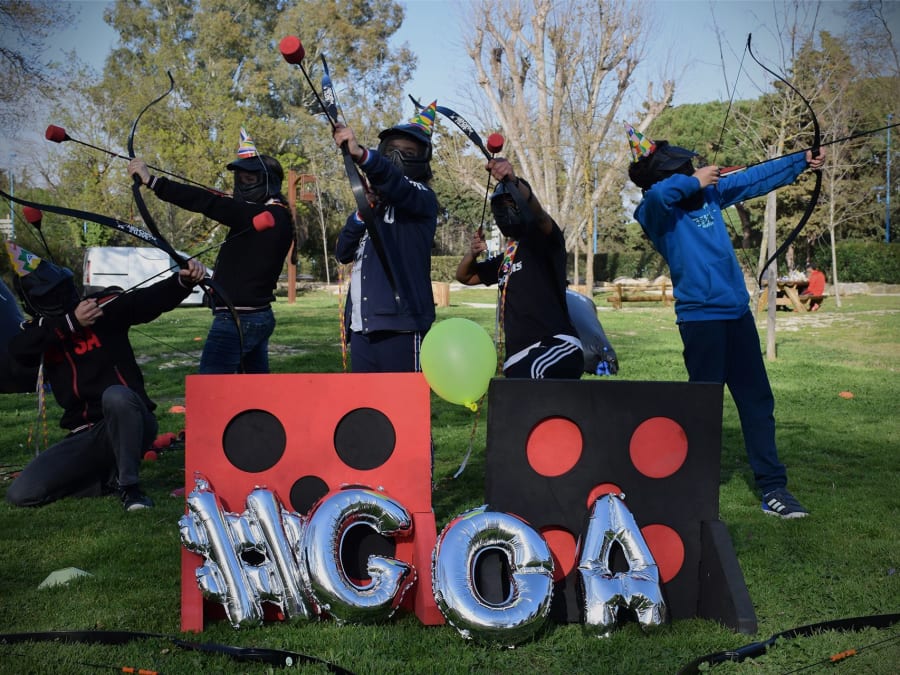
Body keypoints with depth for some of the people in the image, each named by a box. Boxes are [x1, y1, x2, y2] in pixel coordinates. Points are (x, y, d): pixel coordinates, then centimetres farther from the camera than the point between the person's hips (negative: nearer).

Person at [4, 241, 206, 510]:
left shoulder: (105, 306, -2)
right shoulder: (40, 330, 7)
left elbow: (152, 299, -15)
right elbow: (18, 350, -15)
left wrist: (183, 280, -35)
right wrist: (70, 322, -24)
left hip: (128, 423, -4)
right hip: (84, 435, 4)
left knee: (115, 395, -40)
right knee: (21, 494, -9)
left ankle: (130, 487, -24)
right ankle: (109, 477, 7)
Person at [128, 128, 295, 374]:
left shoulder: (265, 216, -18)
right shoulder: (276, 216, 11)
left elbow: (210, 204, -23)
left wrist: (152, 181, -25)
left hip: (236, 319, -10)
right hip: (258, 317, 10)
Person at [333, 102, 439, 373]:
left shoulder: (422, 199, 0)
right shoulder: (374, 202, 21)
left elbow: (396, 185, -24)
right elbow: (342, 253, 15)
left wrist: (361, 155, -41)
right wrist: (361, 214, -2)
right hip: (361, 327, 7)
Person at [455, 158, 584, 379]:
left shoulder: (543, 240, 3)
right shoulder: (505, 259, 25)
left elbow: (536, 212, -20)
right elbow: (464, 277, 31)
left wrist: (514, 182, -40)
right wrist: (472, 253, 8)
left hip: (556, 346, -8)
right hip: (518, 360, 8)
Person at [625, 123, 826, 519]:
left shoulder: (711, 192, 8)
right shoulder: (655, 212, -12)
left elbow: (755, 178, 20)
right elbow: (657, 193, -36)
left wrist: (802, 161, 24)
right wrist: (695, 181, -20)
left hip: (738, 313, 7)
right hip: (701, 319, -7)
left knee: (757, 401, 10)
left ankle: (773, 489, 19)